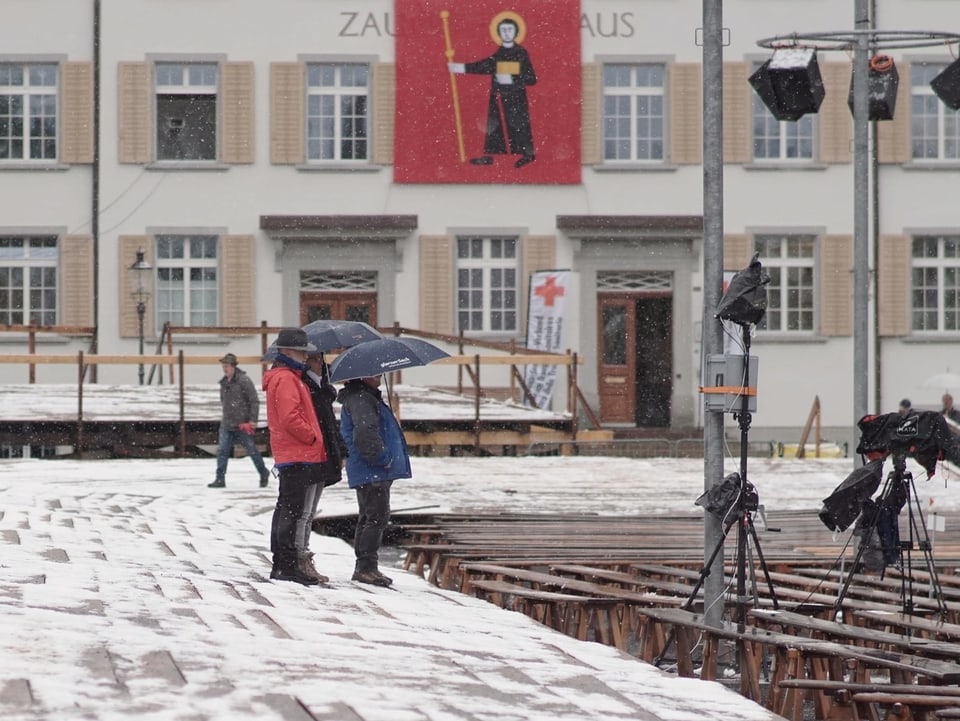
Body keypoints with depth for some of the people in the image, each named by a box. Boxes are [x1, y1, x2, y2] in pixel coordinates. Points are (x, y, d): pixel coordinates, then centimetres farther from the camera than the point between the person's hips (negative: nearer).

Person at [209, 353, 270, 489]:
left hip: (243, 425, -6)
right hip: (226, 425, 6)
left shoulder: (244, 380, -12)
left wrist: (252, 421, -15)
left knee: (252, 450, 6)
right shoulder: (224, 382, 9)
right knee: (222, 451, -3)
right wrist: (226, 417, 17)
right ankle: (220, 479, -1)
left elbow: (254, 401, -12)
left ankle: (264, 474, 24)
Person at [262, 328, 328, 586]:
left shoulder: (290, 377, 21)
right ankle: (288, 566, -11)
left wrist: (312, 438, 16)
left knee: (285, 509, 14)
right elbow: (290, 417, -23)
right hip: (297, 456, -11)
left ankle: (280, 565, 19)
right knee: (292, 510, -10)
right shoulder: (285, 379, -13)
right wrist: (312, 437, -13)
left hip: (290, 456, 11)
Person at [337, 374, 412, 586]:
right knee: (377, 517, -11)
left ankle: (363, 567, 21)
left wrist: (386, 459, 21)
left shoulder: (368, 397, 21)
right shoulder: (359, 399, -15)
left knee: (368, 518, 15)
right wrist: (383, 458, -20)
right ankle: (367, 566, -12)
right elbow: (365, 433, -27)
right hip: (372, 473, -11)